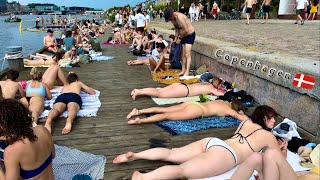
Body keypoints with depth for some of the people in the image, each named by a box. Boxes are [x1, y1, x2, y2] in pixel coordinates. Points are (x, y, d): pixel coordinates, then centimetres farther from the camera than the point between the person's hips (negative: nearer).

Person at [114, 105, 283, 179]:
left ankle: (134, 155, -6)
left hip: (212, 142, 7)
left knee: (171, 154, 3)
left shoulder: (246, 122, 29)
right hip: (225, 153, -7)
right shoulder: (269, 136, 15)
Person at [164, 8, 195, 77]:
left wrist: (180, 37, -16)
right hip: (183, 36, 9)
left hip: (190, 34, -9)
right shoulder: (173, 19, 0)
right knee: (182, 54, 8)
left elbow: (186, 30, -28)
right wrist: (176, 38, 4)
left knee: (187, 54, -14)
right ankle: (183, 70, 15)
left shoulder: (180, 17, -28)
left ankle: (187, 72, -15)